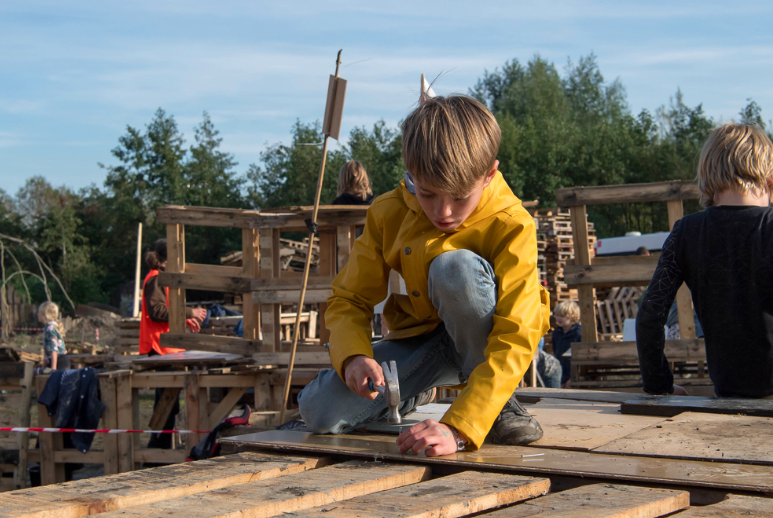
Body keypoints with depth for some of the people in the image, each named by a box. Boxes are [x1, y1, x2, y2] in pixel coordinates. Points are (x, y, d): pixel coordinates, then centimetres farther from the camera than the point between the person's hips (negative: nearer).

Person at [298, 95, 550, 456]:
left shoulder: (511, 226, -25)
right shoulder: (388, 214, -12)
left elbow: (514, 341, -31)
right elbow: (348, 299, -5)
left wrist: (458, 429, -42)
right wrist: (353, 356, -29)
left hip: (484, 343, -3)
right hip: (422, 342, 4)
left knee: (456, 266, -35)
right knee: (319, 410, -19)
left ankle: (498, 404, -14)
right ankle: (414, 393, 14)